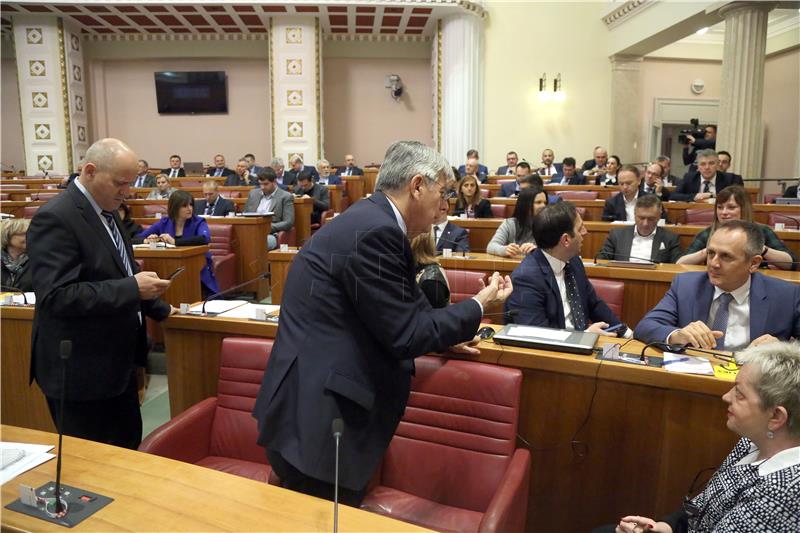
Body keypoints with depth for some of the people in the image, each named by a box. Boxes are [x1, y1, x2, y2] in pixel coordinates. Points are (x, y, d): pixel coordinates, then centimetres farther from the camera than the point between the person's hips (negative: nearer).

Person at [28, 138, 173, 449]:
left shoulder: (106, 211, 9)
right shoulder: (55, 219, -20)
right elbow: (56, 296, -27)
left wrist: (158, 308, 16)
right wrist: (132, 288, -27)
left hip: (116, 363, 9)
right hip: (80, 371, -9)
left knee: (129, 446, 18)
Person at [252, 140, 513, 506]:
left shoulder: (372, 219, 10)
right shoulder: (375, 231, -20)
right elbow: (404, 335, -18)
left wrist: (445, 335, 14)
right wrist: (478, 306, -5)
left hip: (321, 402, 10)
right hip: (316, 417, -10)